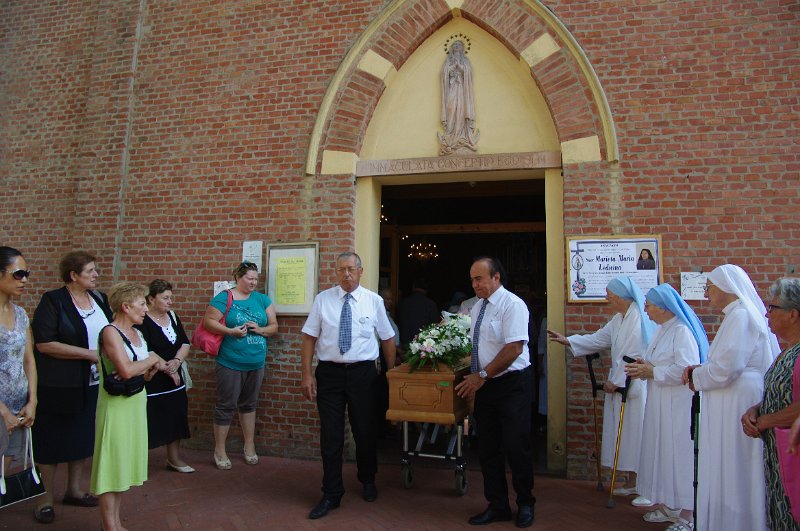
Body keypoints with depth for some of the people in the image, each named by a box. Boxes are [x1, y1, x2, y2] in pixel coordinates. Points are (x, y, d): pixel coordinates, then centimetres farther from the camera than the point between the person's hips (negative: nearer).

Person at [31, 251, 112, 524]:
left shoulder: (100, 299, 7)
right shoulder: (53, 301, -12)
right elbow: (43, 343, -19)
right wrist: (89, 354, -20)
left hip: (92, 384, 6)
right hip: (58, 386, -6)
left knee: (84, 438, 15)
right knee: (52, 440, 6)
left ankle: (74, 490, 32)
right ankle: (45, 498, 22)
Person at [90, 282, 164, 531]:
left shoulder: (137, 333, 11)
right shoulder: (110, 332, -14)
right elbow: (126, 370, -25)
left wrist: (154, 367, -4)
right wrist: (152, 359, -10)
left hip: (136, 402, 8)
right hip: (117, 405, -8)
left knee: (125, 463, 14)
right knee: (112, 464, 0)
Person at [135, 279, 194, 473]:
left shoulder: (172, 316, 7)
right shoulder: (142, 321, -13)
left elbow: (185, 343, 4)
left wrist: (177, 361, -14)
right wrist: (167, 368, -16)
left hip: (174, 380, 7)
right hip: (150, 382, -7)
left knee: (175, 420, 13)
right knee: (149, 424, -2)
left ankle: (174, 459, 27)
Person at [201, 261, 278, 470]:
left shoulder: (262, 299, 6)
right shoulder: (224, 298, -7)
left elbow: (274, 326, 8)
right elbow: (208, 322, -11)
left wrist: (260, 329, -12)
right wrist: (231, 331, -22)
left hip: (256, 363, 5)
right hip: (231, 363, -4)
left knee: (249, 404, 17)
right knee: (226, 406, 4)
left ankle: (249, 446, 29)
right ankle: (219, 450, 19)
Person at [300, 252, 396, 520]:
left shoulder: (374, 301, -1)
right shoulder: (322, 299, -1)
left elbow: (387, 338, 6)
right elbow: (310, 337, 0)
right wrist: (306, 374, -6)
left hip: (363, 372, 0)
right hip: (329, 372, 0)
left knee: (364, 430, 13)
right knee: (330, 435, 4)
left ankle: (368, 481, 40)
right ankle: (331, 494, 21)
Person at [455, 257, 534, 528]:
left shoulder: (513, 304, -13)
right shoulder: (476, 307, 9)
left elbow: (514, 349, -20)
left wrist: (482, 376, -19)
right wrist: (473, 377, 2)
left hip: (513, 384, -7)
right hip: (485, 385, 7)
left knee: (516, 447, 2)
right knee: (488, 449, 11)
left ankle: (525, 504, 27)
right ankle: (497, 506, 29)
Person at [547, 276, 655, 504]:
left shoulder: (638, 318, -17)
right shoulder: (619, 319, 12)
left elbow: (634, 356, -19)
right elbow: (599, 339, 19)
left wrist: (615, 381, -14)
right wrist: (567, 340, 17)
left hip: (635, 385, -9)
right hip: (620, 384, 9)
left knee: (638, 432, -3)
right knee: (625, 433, 14)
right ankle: (634, 483, 25)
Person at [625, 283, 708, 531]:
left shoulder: (682, 331, -16)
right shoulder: (662, 330, 14)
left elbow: (686, 370, -25)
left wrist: (651, 372, -18)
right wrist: (645, 366, 2)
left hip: (679, 405, -9)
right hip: (660, 403, 9)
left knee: (679, 454, -1)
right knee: (662, 452, 14)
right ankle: (667, 505, 26)